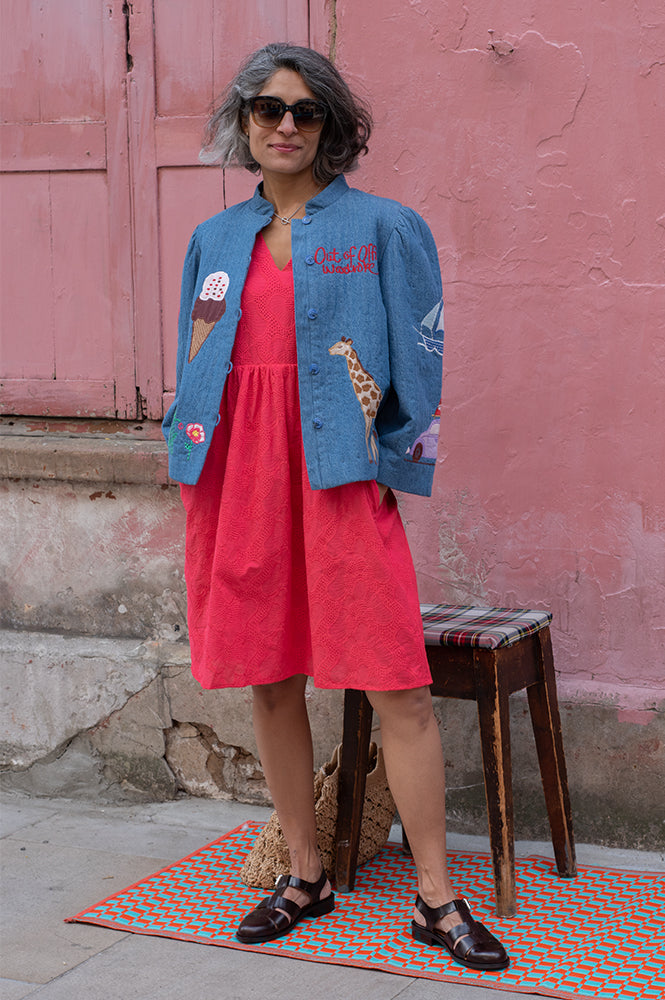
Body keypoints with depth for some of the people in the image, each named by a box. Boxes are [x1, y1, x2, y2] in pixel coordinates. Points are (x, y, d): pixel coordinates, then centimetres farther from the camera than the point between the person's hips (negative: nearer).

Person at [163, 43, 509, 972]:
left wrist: (389, 462, -5)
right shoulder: (215, 240, 15)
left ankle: (437, 897, 4)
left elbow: (418, 358, 1)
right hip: (237, 477, 5)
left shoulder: (381, 227, 2)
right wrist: (194, 463, 11)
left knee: (399, 687, -6)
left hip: (339, 476, -4)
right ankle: (306, 875, 25)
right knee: (269, 682, 10)